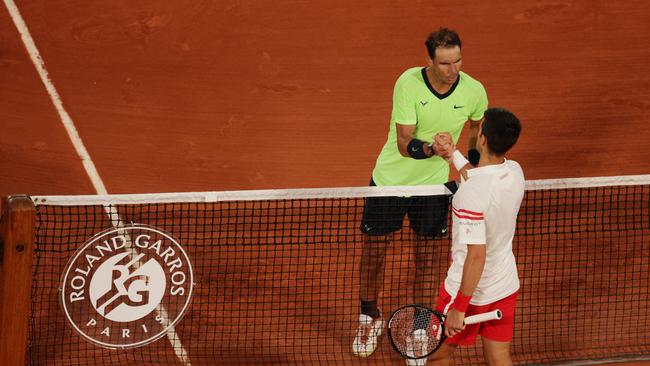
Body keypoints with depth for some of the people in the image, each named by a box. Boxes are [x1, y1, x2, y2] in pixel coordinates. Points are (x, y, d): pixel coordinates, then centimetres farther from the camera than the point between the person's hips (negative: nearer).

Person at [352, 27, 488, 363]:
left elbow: (478, 128, 9)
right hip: (390, 179, -1)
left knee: (425, 256, 5)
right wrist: (430, 149, -46)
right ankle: (369, 318, 34)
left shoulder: (474, 91, -15)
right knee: (373, 250, 10)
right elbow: (404, 144, -26)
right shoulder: (408, 84, -24)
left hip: (433, 184, 1)